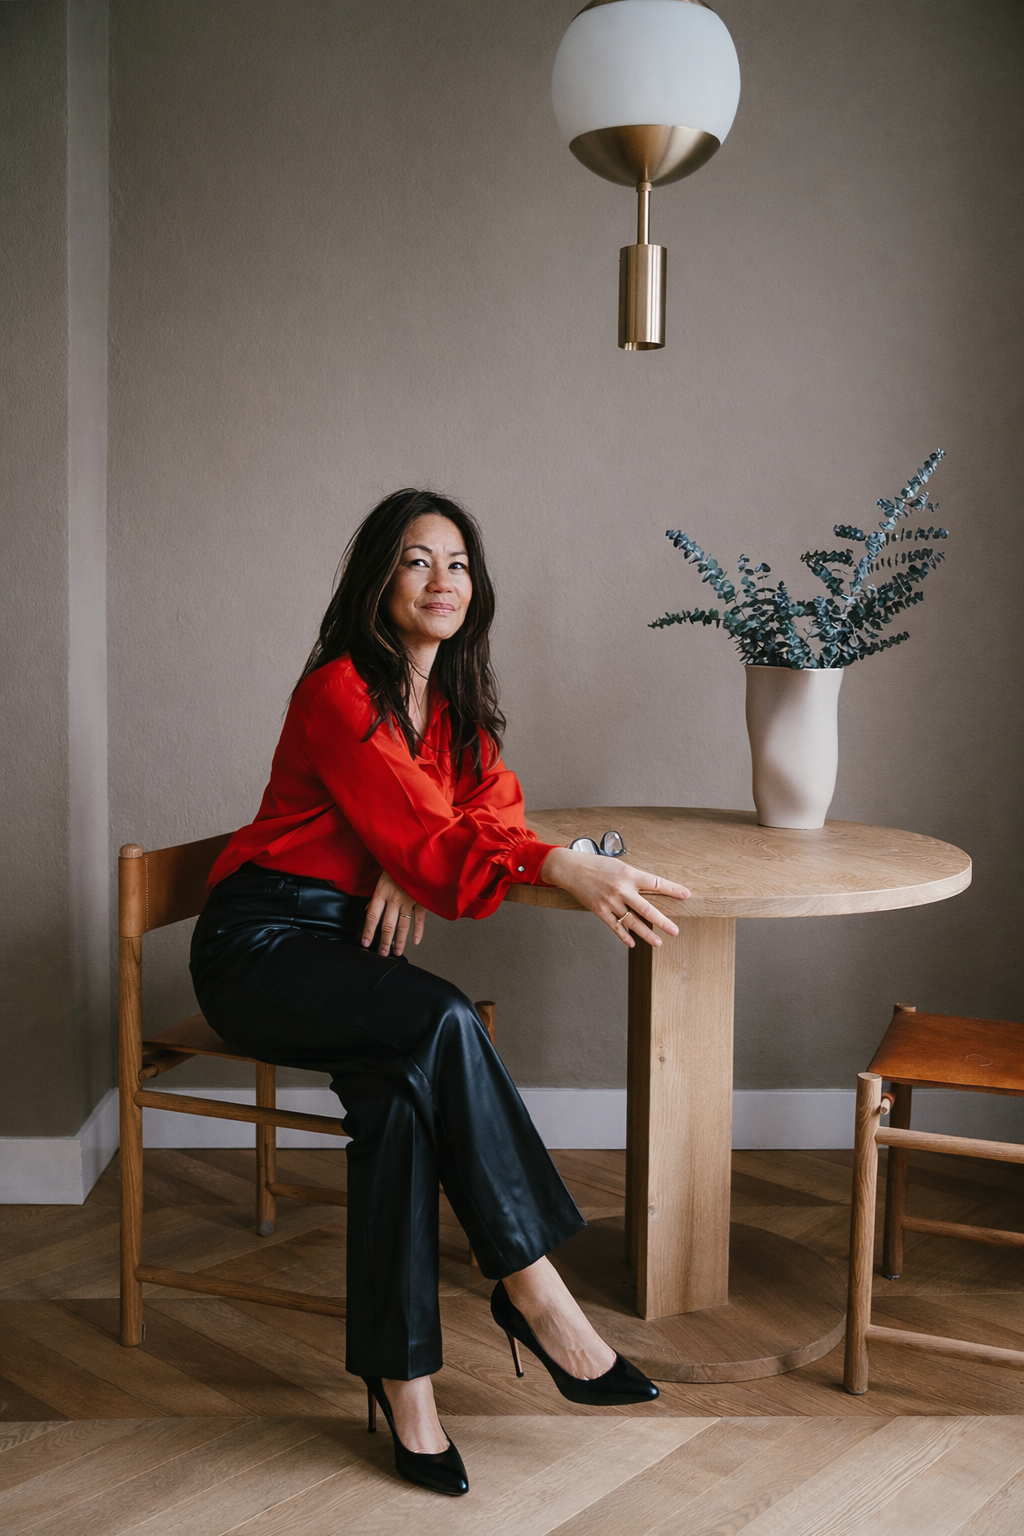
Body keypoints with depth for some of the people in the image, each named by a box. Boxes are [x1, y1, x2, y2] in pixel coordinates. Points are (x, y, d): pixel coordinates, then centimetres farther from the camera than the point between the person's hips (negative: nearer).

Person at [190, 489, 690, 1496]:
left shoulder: (453, 696, 12)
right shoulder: (338, 693, -13)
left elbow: (491, 801, 10)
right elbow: (422, 832, -22)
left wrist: (412, 865, -13)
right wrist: (567, 871, -38)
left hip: (352, 943, 6)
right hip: (261, 941, -6)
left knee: (398, 1086, -28)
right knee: (440, 1022, -33)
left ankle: (401, 1378, -24)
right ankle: (534, 1293, -25)